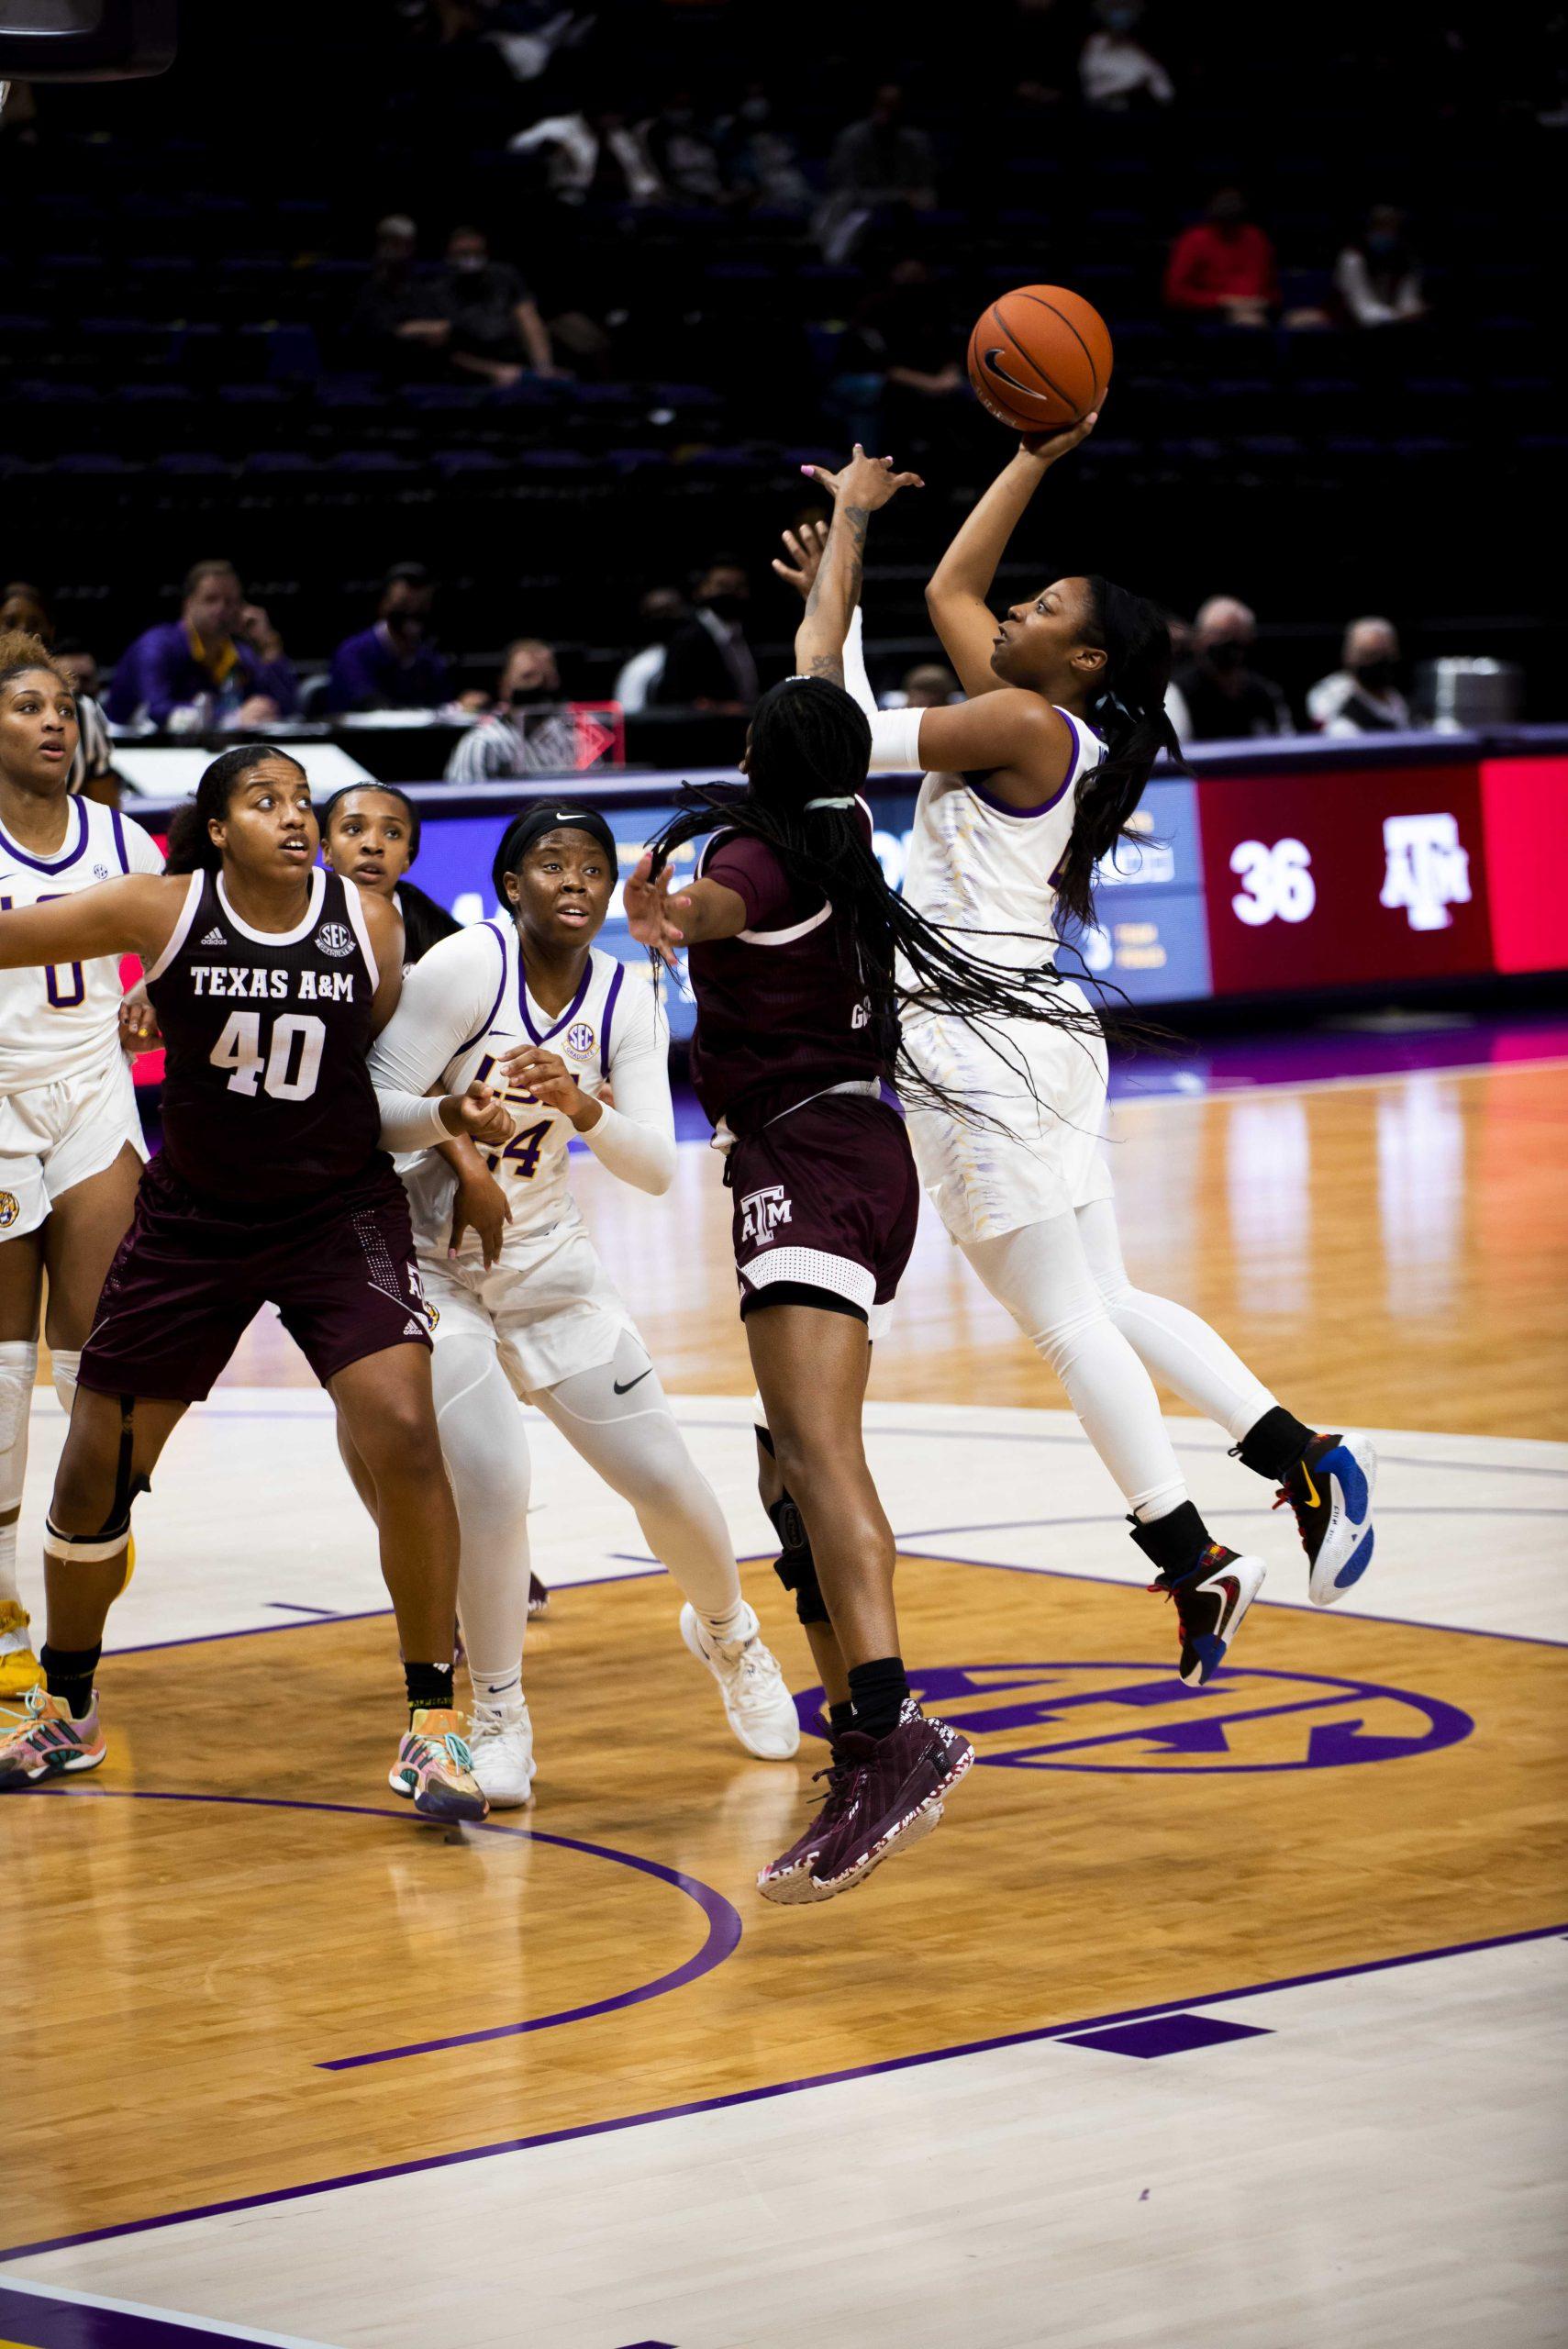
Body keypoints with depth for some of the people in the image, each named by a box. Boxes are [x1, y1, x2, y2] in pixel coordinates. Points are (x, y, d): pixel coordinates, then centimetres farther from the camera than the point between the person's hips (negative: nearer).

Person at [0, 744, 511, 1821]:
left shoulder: (369, 921, -8)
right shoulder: (163, 910, -12)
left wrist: (457, 1109, -13)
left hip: (340, 1214, -1)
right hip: (193, 1220, 1)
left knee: (405, 1437, -21)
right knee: (96, 1468, 7)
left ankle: (432, 1729, -9)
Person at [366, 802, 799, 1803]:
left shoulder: (626, 1001, -4)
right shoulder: (466, 967, -18)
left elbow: (657, 1169, -10)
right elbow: (375, 1107, -16)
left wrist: (581, 1106, -27)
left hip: (550, 1260, 5)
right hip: (432, 1262, -4)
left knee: (666, 1481, 5)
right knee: (492, 1485, -21)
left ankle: (728, 1632, 37)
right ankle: (500, 1717, -1)